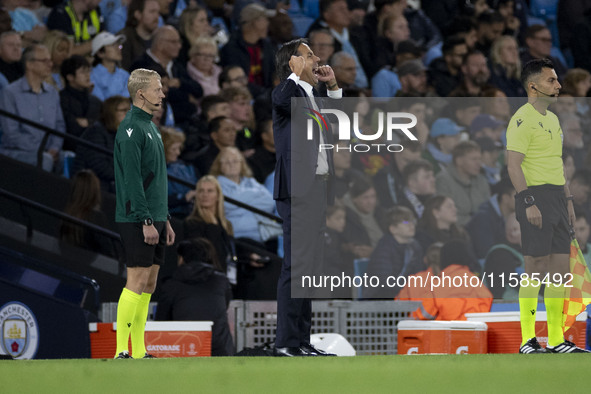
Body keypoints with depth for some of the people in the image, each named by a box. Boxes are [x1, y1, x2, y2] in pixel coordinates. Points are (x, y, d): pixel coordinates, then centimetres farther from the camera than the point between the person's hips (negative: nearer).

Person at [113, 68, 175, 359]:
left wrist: (165, 219, 21)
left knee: (148, 285, 8)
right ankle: (121, 351, -11)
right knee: (137, 282, -11)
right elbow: (132, 179, -18)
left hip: (154, 219, 9)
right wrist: (146, 220, -21)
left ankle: (139, 351, 10)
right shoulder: (131, 128, -12)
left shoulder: (150, 126, 18)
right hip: (137, 219, -9)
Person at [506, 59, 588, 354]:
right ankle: (527, 340, -4)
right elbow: (514, 165, -16)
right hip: (535, 196, -9)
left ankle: (557, 339, 12)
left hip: (557, 198, 9)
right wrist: (529, 203, -22)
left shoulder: (552, 119, 18)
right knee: (536, 270, -8)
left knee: (560, 269, 7)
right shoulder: (522, 120, -10)